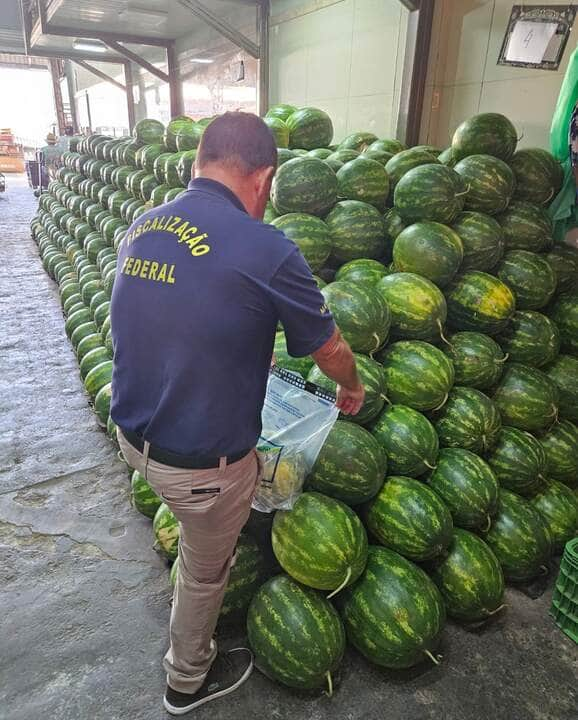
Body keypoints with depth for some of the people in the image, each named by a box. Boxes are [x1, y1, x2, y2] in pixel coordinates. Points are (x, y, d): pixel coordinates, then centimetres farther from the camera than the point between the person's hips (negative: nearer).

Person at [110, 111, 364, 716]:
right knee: (205, 571, 21)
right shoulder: (265, 249, -23)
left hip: (133, 434, 7)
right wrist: (352, 387, 13)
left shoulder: (139, 228, -1)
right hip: (201, 462, -6)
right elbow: (328, 348, -9)